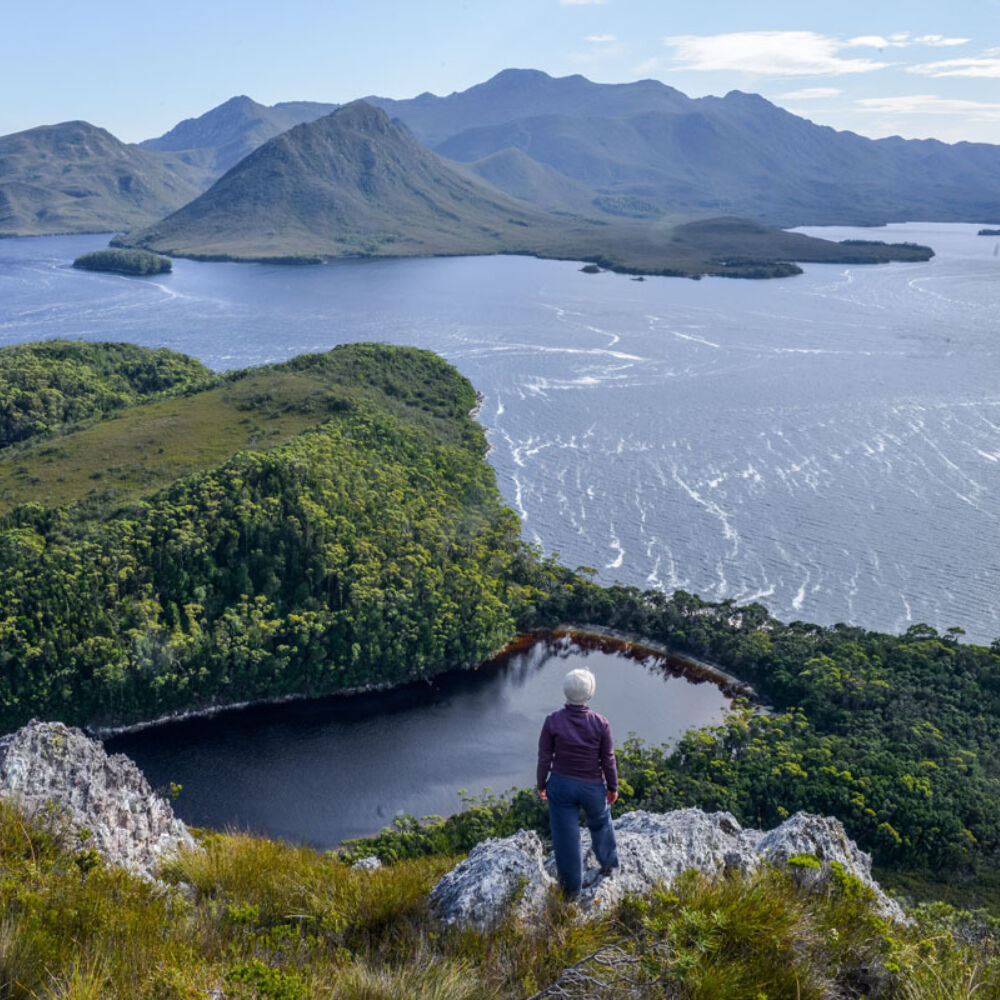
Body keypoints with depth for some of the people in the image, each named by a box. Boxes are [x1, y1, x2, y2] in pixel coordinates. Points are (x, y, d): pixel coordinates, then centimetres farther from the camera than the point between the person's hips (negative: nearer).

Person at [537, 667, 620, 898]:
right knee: (600, 823, 30)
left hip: (561, 786, 0)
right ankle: (608, 863, 52)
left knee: (565, 836, 15)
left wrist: (541, 784, 5)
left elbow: (544, 758, -11)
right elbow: (608, 761, -10)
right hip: (593, 787, 0)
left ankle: (571, 887, 30)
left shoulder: (552, 721, -19)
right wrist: (613, 787, 6)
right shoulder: (600, 723, -19)